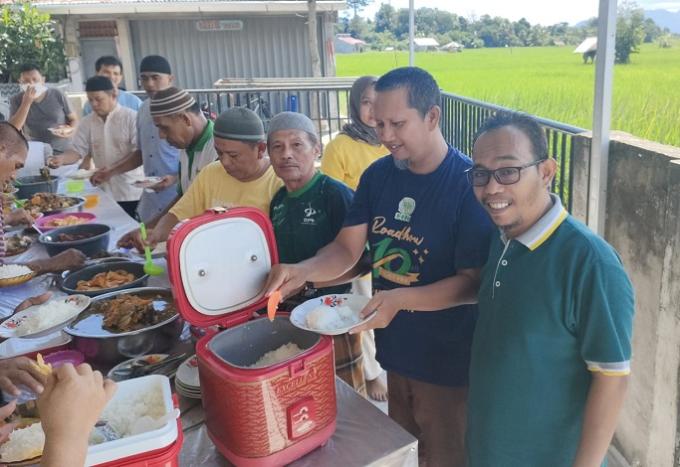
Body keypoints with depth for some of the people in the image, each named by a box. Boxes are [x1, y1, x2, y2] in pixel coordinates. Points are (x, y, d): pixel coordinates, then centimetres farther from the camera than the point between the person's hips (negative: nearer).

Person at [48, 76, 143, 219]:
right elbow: (78, 150, 8)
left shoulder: (131, 117, -6)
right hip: (104, 191, 4)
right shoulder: (87, 122, 8)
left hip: (131, 191, -4)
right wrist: (61, 159, -14)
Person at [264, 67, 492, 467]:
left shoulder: (469, 184, -20)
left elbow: (474, 283, -20)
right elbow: (347, 248, 0)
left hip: (448, 361, -5)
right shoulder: (377, 175, -1)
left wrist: (400, 299, -32)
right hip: (395, 349, 6)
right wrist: (302, 271, -20)